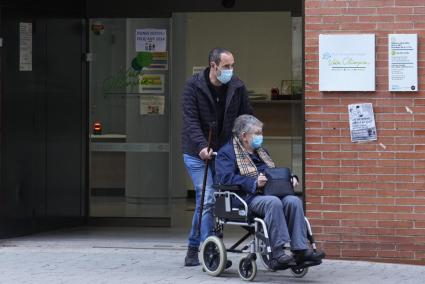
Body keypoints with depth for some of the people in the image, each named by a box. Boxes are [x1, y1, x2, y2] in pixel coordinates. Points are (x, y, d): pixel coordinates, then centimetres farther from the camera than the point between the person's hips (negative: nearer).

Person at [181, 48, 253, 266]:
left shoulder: (237, 87, 0)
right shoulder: (194, 86, -10)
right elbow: (191, 120, -17)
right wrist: (202, 146, -31)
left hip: (223, 151, 4)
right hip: (197, 153, -4)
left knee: (204, 200, 9)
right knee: (207, 199, -12)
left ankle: (193, 250, 21)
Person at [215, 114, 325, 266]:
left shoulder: (261, 151, 29)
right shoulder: (226, 152, 4)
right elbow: (226, 178, -12)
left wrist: (290, 179, 11)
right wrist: (254, 183, -23)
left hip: (269, 193, 7)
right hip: (248, 198, -7)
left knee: (293, 201, -24)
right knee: (273, 202, -37)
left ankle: (300, 249, -31)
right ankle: (278, 252, -40)